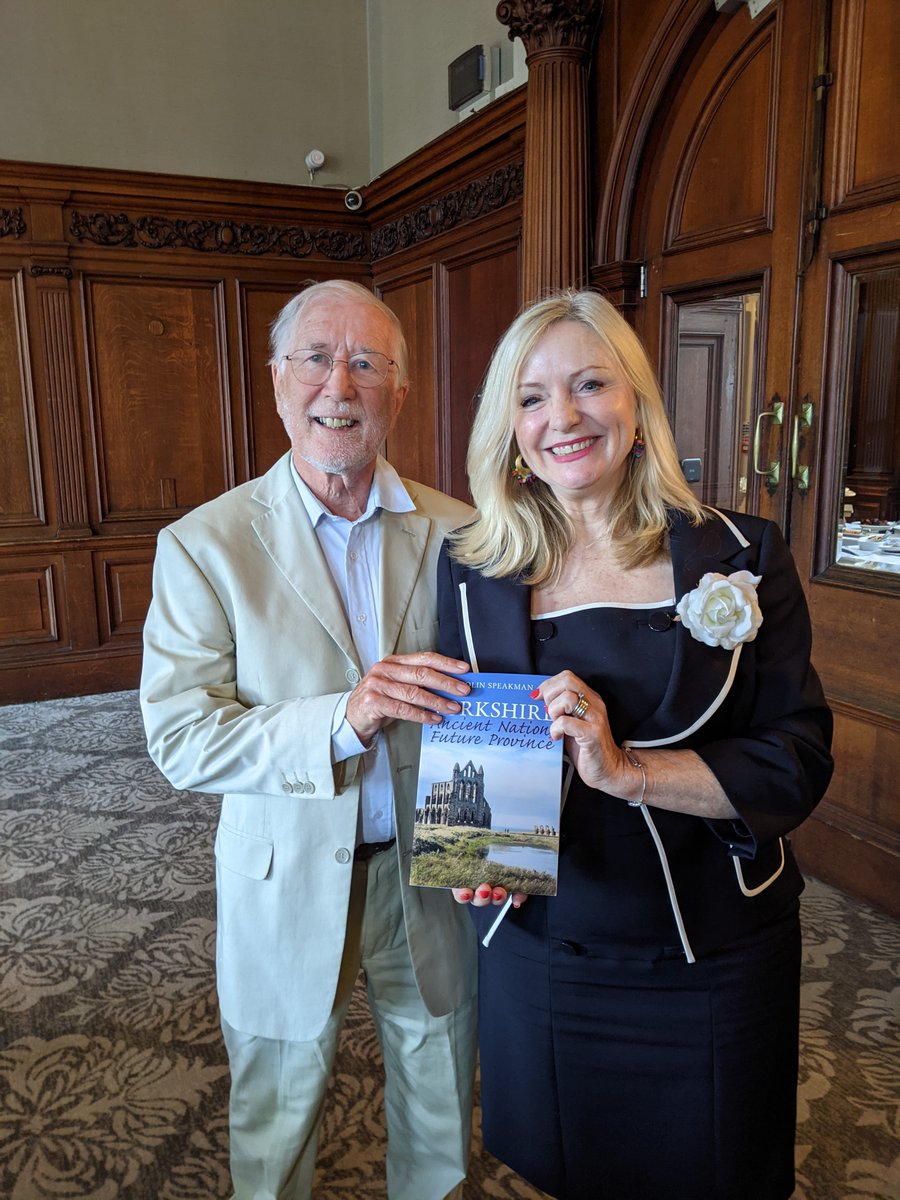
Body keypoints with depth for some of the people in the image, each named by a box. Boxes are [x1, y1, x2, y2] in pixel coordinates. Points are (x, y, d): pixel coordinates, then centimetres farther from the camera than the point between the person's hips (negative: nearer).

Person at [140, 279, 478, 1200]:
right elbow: (180, 738, -16)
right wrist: (341, 719, -30)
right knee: (277, 1121, 23)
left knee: (439, 1105, 26)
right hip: (288, 884, -2)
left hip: (428, 873, 3)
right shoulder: (204, 544, -12)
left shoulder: (454, 532, -5)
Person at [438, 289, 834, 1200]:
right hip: (538, 945, 1)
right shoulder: (472, 569, -5)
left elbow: (799, 761, -12)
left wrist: (623, 767, -26)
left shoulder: (741, 555, -9)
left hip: (715, 957, 0)